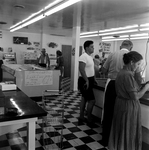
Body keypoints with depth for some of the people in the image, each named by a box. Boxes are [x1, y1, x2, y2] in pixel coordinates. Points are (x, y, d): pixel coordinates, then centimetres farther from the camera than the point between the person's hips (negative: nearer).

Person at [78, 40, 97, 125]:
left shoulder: (90, 57, 13)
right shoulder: (83, 57, -18)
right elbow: (81, 70, -25)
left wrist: (94, 79, 18)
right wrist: (87, 81, -26)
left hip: (89, 80, 11)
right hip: (85, 81, -10)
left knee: (84, 98, 16)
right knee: (92, 100, -7)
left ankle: (81, 117, 27)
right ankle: (89, 120, 7)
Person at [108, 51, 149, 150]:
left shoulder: (122, 72, 6)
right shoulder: (128, 75, -24)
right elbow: (135, 97, -22)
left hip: (121, 104, 10)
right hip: (129, 106, -9)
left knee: (120, 130, 22)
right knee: (128, 132, 8)